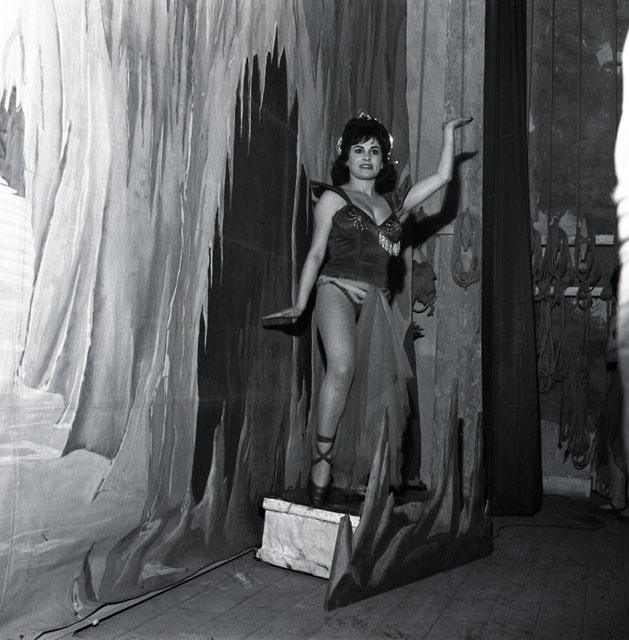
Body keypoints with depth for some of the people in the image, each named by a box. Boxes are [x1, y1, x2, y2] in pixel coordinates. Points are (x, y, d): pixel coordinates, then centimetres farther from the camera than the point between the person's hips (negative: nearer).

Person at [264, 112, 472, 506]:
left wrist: (449, 134, 23)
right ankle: (323, 459, -20)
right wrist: (300, 303, -1)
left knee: (377, 385, -3)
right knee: (342, 366, -30)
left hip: (376, 300, 4)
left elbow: (442, 178, 21)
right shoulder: (333, 197, 11)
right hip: (337, 289, -4)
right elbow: (317, 253, 5)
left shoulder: (395, 202, 21)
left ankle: (363, 479, 7)